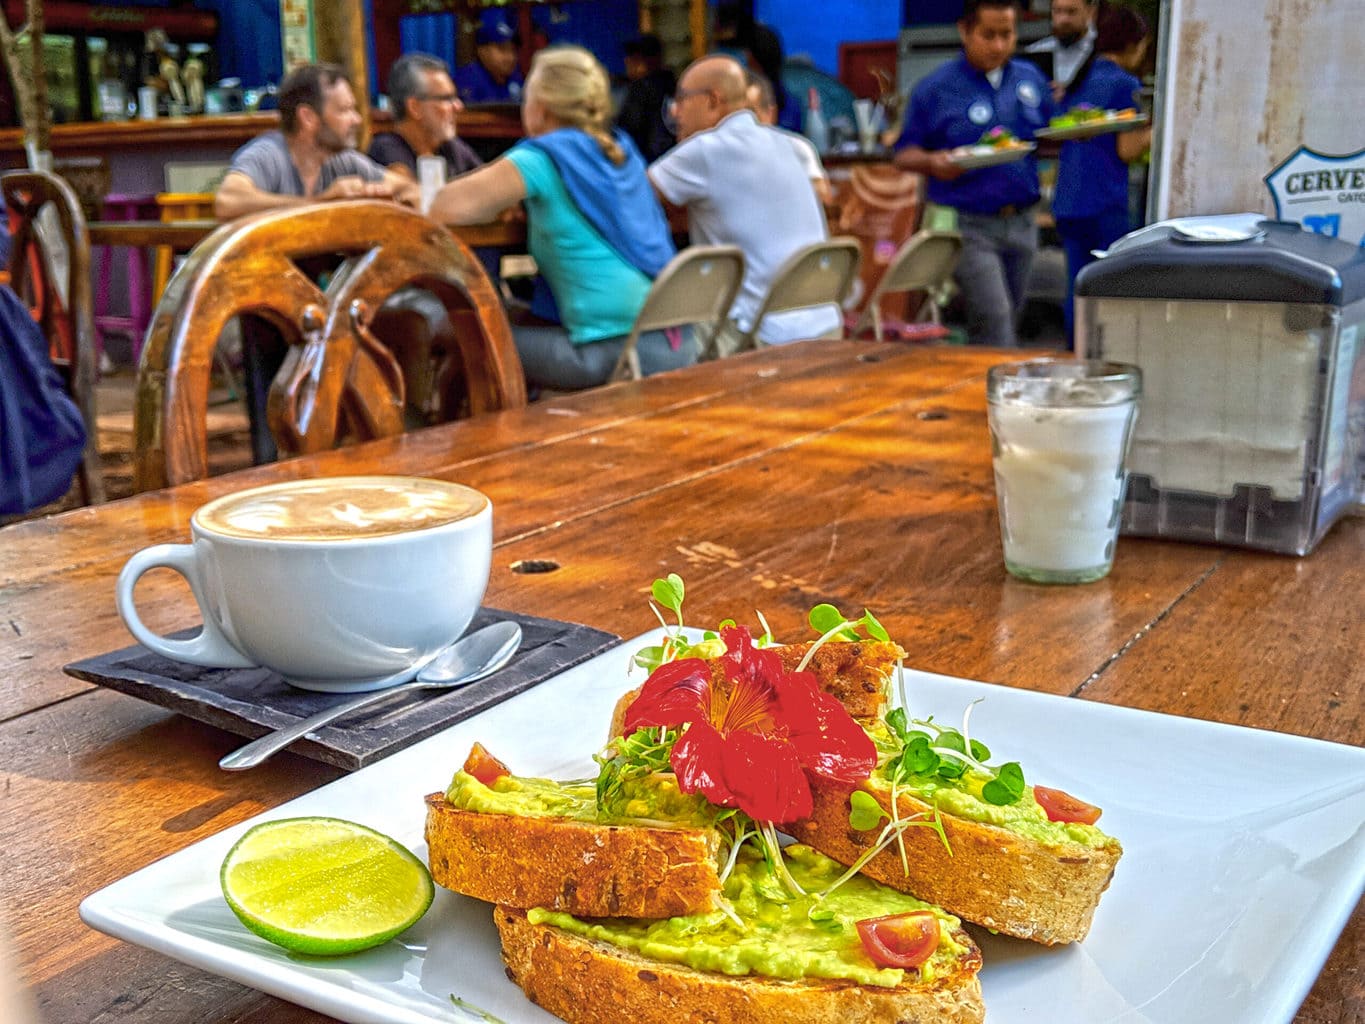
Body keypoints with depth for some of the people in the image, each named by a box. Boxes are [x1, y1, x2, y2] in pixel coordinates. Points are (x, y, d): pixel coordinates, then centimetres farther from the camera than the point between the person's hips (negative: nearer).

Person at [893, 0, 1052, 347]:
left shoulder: (1031, 79, 12)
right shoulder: (935, 87, -3)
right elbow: (904, 154, -2)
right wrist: (933, 162, -23)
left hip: (1021, 224, 6)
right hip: (968, 226, -5)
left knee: (1008, 317, 12)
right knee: (993, 318, -14)